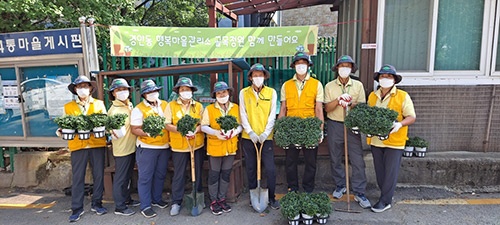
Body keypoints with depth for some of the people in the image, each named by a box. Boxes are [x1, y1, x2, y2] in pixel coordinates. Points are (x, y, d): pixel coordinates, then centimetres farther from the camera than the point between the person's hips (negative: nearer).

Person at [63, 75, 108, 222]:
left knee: (98, 175, 5)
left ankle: (96, 204, 20)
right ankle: (77, 208, 13)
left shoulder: (99, 104, 10)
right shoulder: (68, 106, 11)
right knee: (77, 177, 2)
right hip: (78, 145, 0)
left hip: (97, 144, 0)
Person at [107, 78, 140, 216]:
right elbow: (112, 129, -21)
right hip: (122, 149, -8)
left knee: (128, 176, 21)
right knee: (120, 178, 2)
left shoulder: (130, 106, 9)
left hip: (132, 147, 8)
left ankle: (127, 199, 36)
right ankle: (119, 207, 13)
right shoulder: (114, 110, -15)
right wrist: (114, 133, -40)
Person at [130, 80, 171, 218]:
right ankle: (145, 206, 16)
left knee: (160, 175, 16)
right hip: (146, 148, -4)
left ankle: (156, 199, 34)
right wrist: (147, 133, -25)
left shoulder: (165, 105, 6)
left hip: (164, 146, 5)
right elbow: (135, 129, -8)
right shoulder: (138, 109, -6)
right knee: (145, 177, 4)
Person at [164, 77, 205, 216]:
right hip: (179, 146, -2)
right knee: (178, 175, 5)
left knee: (197, 173, 12)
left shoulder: (198, 106, 7)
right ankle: (176, 202, 18)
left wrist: (195, 130, -16)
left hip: (197, 145, 2)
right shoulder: (171, 105, 1)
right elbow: (167, 125, -4)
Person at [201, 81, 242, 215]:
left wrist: (235, 131, -15)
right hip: (215, 147, -3)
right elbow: (203, 126, -6)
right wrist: (216, 132, -22)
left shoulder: (235, 108, 5)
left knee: (226, 174, 13)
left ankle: (222, 199, 29)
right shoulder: (209, 109, -3)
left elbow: (240, 125, 7)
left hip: (231, 146, 3)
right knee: (214, 174, 7)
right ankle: (213, 201, 22)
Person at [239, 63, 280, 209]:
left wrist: (265, 133, -11)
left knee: (270, 169, -1)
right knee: (251, 168, 10)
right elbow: (243, 115, 0)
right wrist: (250, 132, -10)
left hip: (266, 137, -1)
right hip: (248, 137, 1)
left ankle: (272, 198, 16)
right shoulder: (244, 93, 4)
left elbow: (272, 115, -1)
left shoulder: (271, 92, 3)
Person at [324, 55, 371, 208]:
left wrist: (351, 103, -18)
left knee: (357, 160, -2)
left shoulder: (358, 85, 5)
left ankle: (359, 193, 8)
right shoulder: (329, 86, 3)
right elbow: (327, 108, -2)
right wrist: (339, 99, -18)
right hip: (334, 125, 0)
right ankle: (340, 186, 28)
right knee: (335, 159, 9)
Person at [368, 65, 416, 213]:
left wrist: (400, 124, -26)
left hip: (394, 141, -4)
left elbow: (412, 117, -7)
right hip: (376, 140, 5)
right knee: (379, 171, 13)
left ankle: (385, 201, 12)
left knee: (390, 172, 2)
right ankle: (388, 194, 32)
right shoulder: (372, 96, 8)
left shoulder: (403, 96, -5)